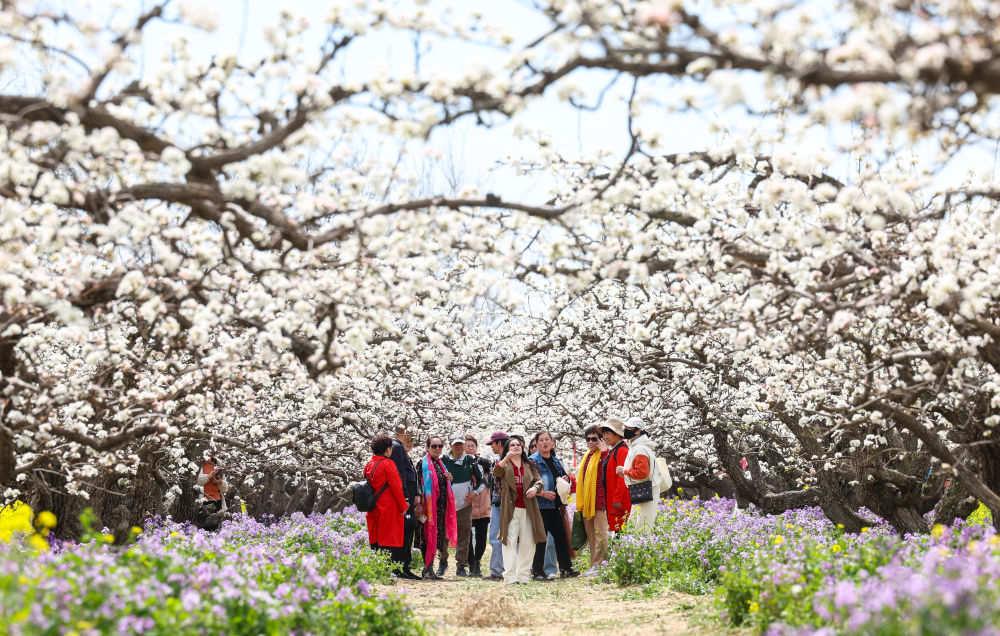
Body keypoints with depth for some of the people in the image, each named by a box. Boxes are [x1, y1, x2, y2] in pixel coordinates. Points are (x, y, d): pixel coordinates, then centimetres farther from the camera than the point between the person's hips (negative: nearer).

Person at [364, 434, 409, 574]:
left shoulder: (369, 465, 10)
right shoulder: (388, 464, -13)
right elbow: (396, 487, -14)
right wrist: (403, 506, -7)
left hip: (374, 508, 7)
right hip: (389, 508, -7)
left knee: (376, 539, 11)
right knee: (390, 538, -4)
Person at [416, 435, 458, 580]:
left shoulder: (440, 464, 17)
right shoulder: (423, 464, -5)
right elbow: (418, 484, -12)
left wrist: (449, 480, 4)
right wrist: (419, 505, -20)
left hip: (441, 506, 7)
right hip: (429, 505, -7)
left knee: (437, 537, 7)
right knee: (429, 535, -8)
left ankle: (429, 568, 12)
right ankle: (427, 569, -5)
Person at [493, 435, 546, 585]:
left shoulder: (530, 465, 17)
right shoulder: (504, 465, 7)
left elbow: (539, 480, 11)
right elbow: (496, 472, -15)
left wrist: (535, 488, -13)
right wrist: (506, 459, -34)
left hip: (528, 509, 4)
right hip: (510, 509, -3)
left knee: (528, 542, 4)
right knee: (510, 542, -10)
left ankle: (523, 576, 11)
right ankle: (510, 577, -14)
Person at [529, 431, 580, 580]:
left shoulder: (556, 461, 14)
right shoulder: (533, 461, -8)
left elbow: (564, 477, 26)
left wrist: (565, 481, 2)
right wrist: (543, 493, -21)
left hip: (554, 506, 7)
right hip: (540, 506, -7)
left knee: (561, 535, 8)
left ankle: (566, 568, 16)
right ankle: (537, 571, 1)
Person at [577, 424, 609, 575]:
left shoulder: (604, 455, -5)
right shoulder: (587, 456, 20)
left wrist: (604, 452, -22)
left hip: (599, 501, -9)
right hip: (586, 502, 9)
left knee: (599, 533, -7)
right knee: (590, 535, 10)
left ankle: (599, 565, -6)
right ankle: (594, 566, 14)